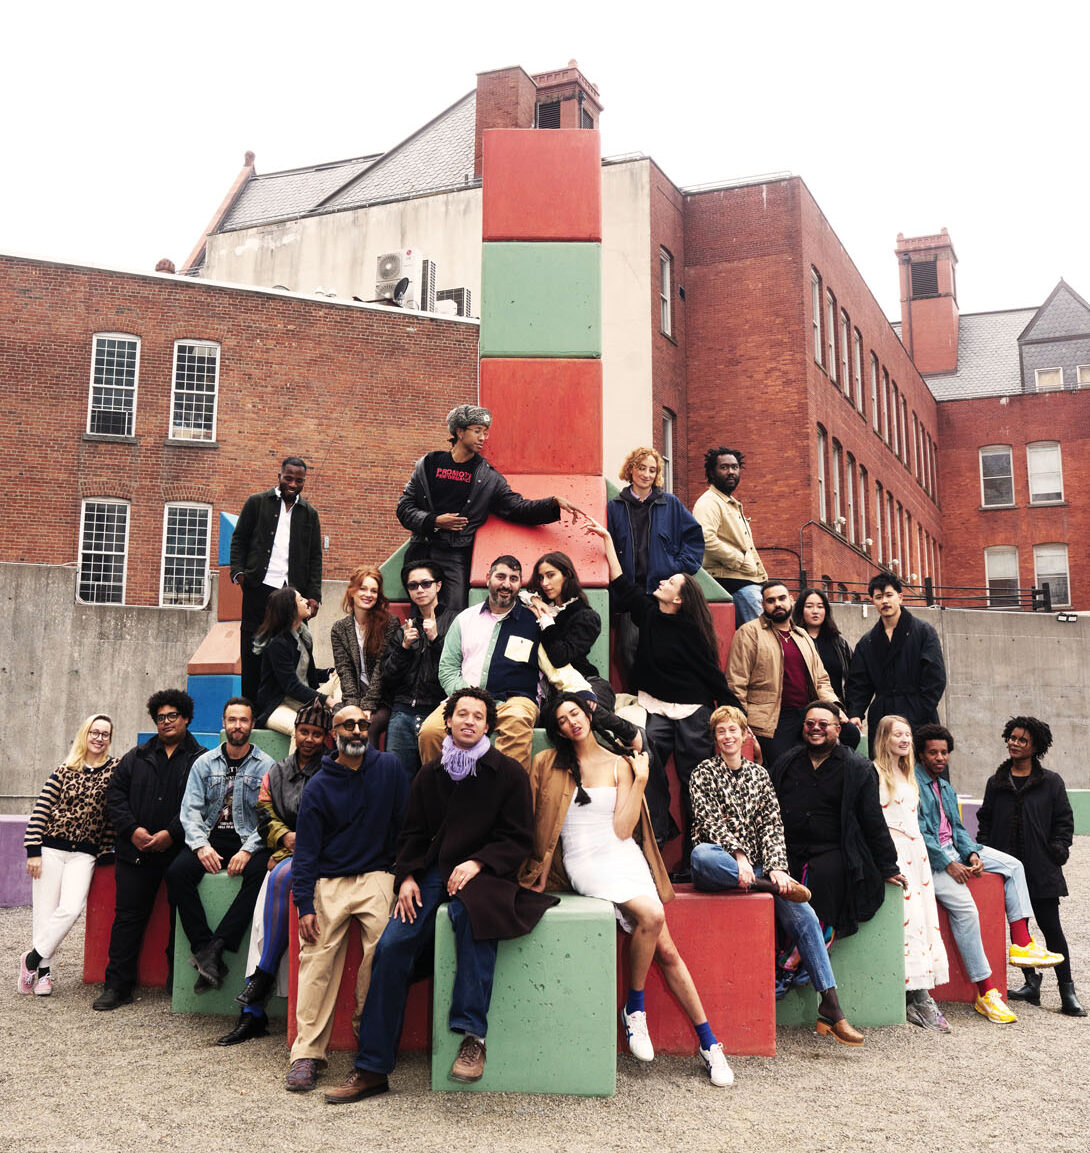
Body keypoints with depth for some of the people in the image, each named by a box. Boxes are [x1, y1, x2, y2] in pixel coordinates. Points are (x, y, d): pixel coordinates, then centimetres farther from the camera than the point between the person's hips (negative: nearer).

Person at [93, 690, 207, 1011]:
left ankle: (177, 983, 15)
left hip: (180, 850, -3)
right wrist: (132, 830, -6)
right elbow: (115, 795, 8)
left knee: (180, 918, 3)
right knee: (128, 915, 5)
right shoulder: (136, 757, 14)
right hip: (136, 852, 3)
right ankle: (117, 986, 12)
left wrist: (171, 834, -15)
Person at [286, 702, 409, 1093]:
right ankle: (307, 1053, -8)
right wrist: (305, 904, -6)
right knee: (316, 960, -13)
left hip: (376, 877, -1)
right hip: (328, 881, 1)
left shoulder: (389, 767, 4)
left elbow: (404, 822, 7)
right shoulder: (318, 788, 4)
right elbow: (306, 851, 3)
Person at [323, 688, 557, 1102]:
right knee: (391, 945, -16)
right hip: (434, 873, 4)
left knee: (469, 911, -38)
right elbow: (413, 834, 19)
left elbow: (519, 839, 0)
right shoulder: (430, 774, 16)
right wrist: (407, 876, 1)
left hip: (485, 874, -4)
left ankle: (472, 1037, -29)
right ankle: (372, 1068, -8)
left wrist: (478, 864, -14)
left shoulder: (508, 772, 4)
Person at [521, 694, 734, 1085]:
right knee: (651, 915, -29)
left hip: (623, 856, 2)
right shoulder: (549, 764, 7)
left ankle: (708, 1042, 0)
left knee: (665, 949, -11)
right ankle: (634, 1009, -9)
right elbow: (537, 822, 6)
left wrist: (641, 780, -3)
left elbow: (623, 829, 0)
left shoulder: (619, 764, 9)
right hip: (583, 861, -2)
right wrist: (540, 875, -2)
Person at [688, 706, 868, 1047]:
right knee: (702, 855, -40)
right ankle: (774, 887, -26)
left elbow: (773, 824, 7)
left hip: (756, 866, 3)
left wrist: (776, 868, -10)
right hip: (719, 867, -3)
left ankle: (830, 1009, -20)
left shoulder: (759, 774, 16)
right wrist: (739, 856, -25)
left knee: (802, 914, -21)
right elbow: (710, 821, -8)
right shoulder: (703, 773, 6)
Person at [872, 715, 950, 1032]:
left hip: (915, 850, 8)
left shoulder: (906, 775, 22)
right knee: (909, 919, -14)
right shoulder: (873, 772, -5)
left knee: (925, 917, 0)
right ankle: (918, 998, -11)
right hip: (891, 850, -8)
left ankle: (919, 996, -1)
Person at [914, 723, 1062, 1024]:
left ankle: (1021, 944, -7)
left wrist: (972, 854, -3)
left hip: (954, 850, 9)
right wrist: (948, 864, -18)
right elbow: (918, 831, -16)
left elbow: (957, 828, 17)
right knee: (965, 908, -25)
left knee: (1013, 865, 0)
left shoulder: (946, 787, 20)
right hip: (929, 858, -9)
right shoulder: (912, 782, -9)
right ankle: (985, 993, -20)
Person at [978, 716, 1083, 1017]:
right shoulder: (996, 783, 10)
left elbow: (1064, 821, 5)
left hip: (1041, 869, -3)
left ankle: (1067, 993, 5)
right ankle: (1031, 983, 20)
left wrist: (1057, 851, -7)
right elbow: (985, 821, 14)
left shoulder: (1051, 782, 3)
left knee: (1051, 927, -3)